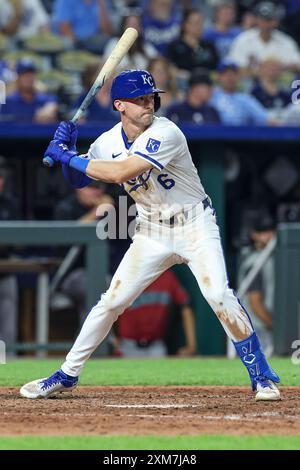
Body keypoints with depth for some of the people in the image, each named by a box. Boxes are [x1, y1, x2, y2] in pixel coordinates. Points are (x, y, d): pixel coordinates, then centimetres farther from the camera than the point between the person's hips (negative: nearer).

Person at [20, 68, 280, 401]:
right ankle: (67, 375, 14)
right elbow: (78, 180, 11)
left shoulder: (165, 134, -22)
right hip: (151, 233, 5)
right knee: (112, 301, 1)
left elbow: (121, 172, -32)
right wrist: (67, 152, -10)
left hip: (195, 226, -5)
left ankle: (261, 376, -10)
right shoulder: (108, 142, -2)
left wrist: (67, 156, -25)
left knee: (219, 295, -22)